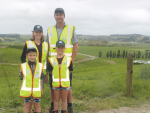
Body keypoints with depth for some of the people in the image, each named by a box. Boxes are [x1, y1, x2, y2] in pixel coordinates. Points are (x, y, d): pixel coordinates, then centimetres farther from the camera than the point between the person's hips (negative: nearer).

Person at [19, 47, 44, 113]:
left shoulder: (40, 66, 0)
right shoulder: (23, 66, -4)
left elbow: (41, 79, 6)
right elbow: (22, 79, 2)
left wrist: (41, 89, 8)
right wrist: (22, 90, 4)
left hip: (37, 91, 1)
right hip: (26, 90, 0)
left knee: (37, 105, 10)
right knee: (27, 105, 11)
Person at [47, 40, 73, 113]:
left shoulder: (68, 59, -2)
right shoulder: (51, 60, -2)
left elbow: (70, 70, 4)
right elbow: (49, 70, 6)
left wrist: (64, 75, 2)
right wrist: (56, 75, 5)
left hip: (65, 82, 0)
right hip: (55, 83, 0)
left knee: (64, 99, 12)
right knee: (56, 99, 12)